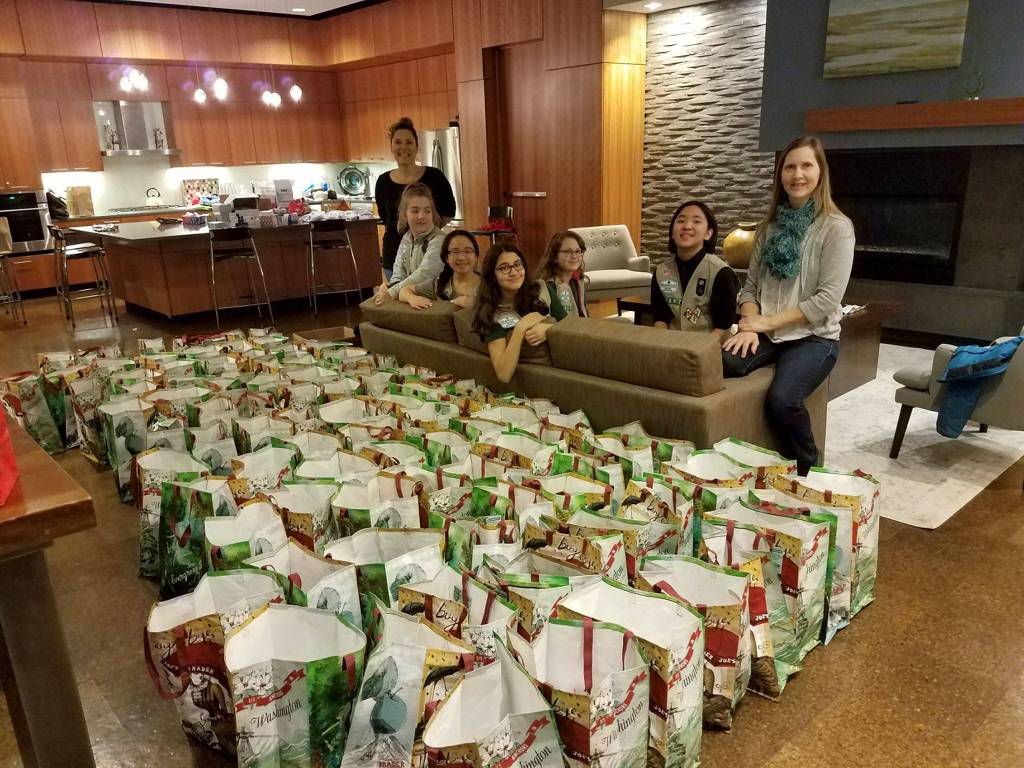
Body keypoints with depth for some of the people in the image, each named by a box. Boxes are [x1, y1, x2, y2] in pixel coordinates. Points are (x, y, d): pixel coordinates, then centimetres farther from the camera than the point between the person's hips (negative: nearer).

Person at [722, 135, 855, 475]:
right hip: (767, 332, 4)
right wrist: (750, 325, -10)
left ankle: (806, 473, -1)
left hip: (814, 337, -4)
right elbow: (751, 285, 10)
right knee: (715, 364, -29)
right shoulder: (770, 225, 13)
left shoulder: (836, 227, -5)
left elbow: (828, 299, -13)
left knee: (781, 400, -31)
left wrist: (768, 321, -15)